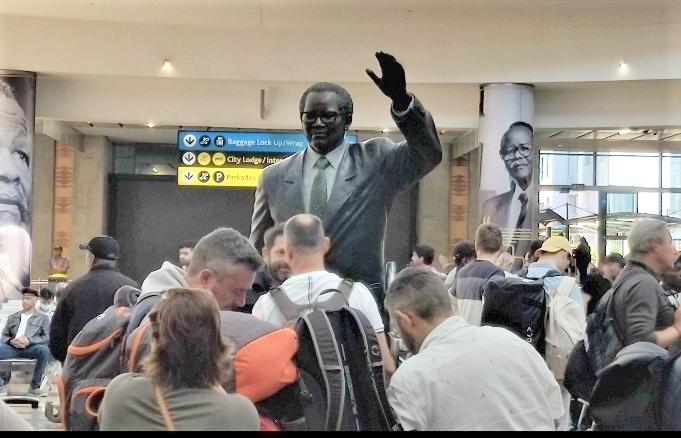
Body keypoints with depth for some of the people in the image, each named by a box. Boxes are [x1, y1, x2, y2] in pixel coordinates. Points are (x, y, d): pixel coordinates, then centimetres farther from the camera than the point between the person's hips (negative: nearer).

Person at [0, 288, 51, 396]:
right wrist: (11, 341, -4)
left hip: (30, 348, -2)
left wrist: (29, 341, -13)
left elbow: (46, 337, 5)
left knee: (44, 350, -36)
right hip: (13, 347, 2)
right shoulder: (12, 317, 28)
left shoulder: (43, 318, 19)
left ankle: (35, 386, -25)